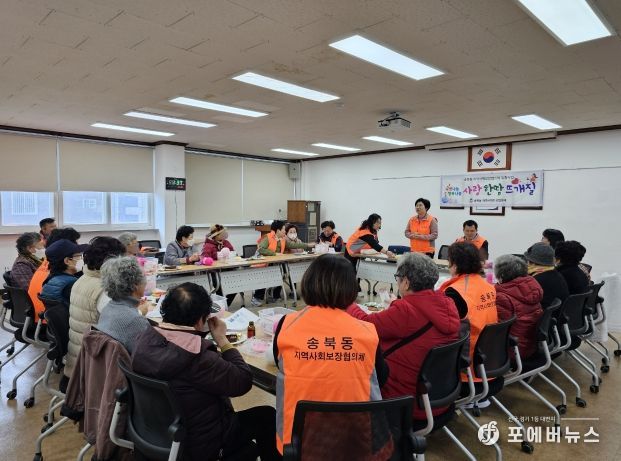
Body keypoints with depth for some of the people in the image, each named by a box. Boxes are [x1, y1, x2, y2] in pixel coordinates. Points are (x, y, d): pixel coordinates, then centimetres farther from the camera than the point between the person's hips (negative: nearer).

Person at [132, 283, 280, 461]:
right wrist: (222, 339, -17)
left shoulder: (145, 339, -12)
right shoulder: (197, 359, -35)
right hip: (199, 446, -7)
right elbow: (243, 381, -24)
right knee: (267, 416, 12)